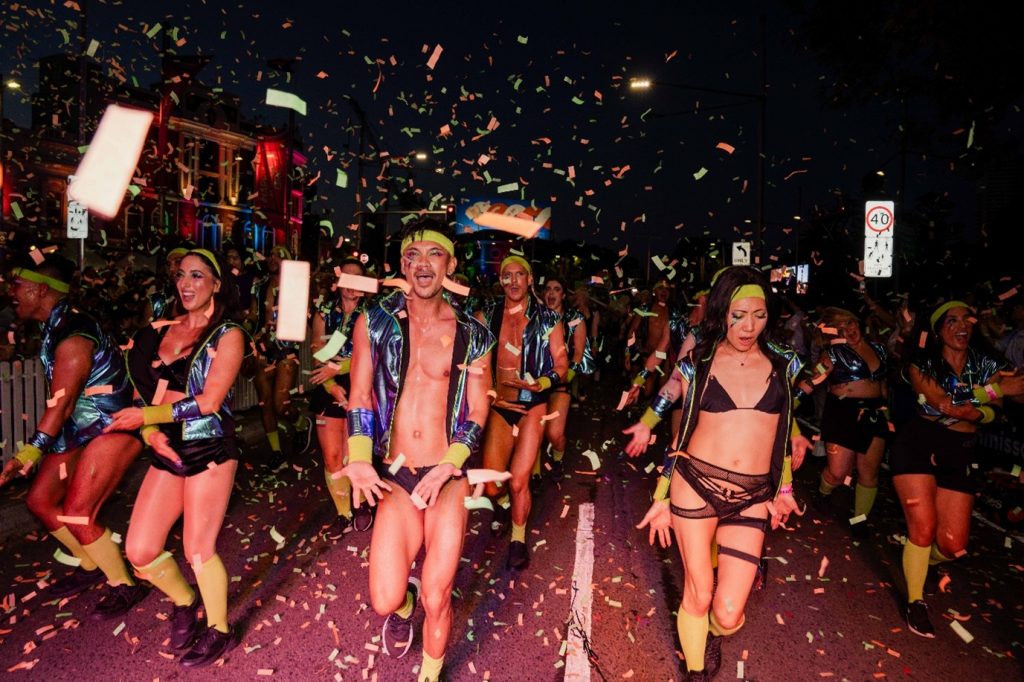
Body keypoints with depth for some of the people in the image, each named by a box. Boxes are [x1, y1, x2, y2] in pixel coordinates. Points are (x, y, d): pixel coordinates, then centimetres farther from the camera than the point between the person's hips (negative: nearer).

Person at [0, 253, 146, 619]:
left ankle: (125, 586, 11)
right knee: (40, 500, 12)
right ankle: (91, 566, 31)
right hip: (81, 430, 10)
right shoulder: (56, 326, 6)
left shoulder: (72, 338, -23)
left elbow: (60, 405, -23)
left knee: (78, 515, -10)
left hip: (111, 428, -10)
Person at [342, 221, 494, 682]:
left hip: (449, 476, 0)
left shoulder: (472, 336, 2)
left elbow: (477, 413, 1)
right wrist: (360, 459, -13)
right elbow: (360, 396, 1)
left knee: (436, 598, 3)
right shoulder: (374, 322, 2)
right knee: (384, 602, -4)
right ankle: (403, 603, 36)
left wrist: (448, 466, -14)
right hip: (394, 476, 1)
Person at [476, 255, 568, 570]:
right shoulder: (486, 316, 2)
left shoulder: (547, 319, -3)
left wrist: (542, 382, -19)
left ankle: (518, 538, 20)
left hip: (532, 405, -2)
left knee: (518, 481, -7)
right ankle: (503, 501, 39)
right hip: (498, 405, 2)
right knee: (490, 484, 1)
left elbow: (562, 366, -1)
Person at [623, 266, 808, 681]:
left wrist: (784, 488, 18)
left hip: (752, 498, 1)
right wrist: (661, 497, 5)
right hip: (695, 485, -1)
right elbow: (680, 433, 5)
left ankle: (715, 633, 38)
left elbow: (784, 429, 17)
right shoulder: (696, 363, 0)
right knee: (698, 595, 8)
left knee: (729, 613, -1)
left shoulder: (783, 364, 5)